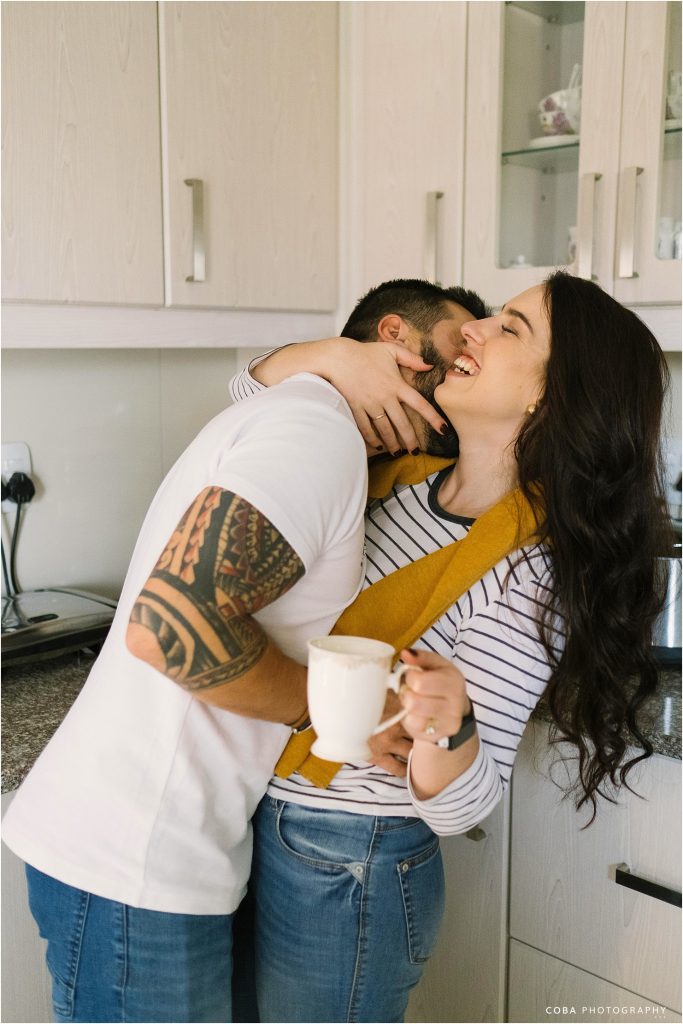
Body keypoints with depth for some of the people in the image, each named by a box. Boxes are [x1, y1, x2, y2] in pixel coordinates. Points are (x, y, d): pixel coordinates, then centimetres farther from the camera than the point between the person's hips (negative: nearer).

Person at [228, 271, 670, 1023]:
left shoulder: (524, 579, -23)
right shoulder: (404, 471, -4)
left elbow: (462, 807, -19)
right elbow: (254, 397, 5)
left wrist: (447, 727, -41)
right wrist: (333, 355, -15)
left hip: (343, 875, -6)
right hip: (264, 827, 7)